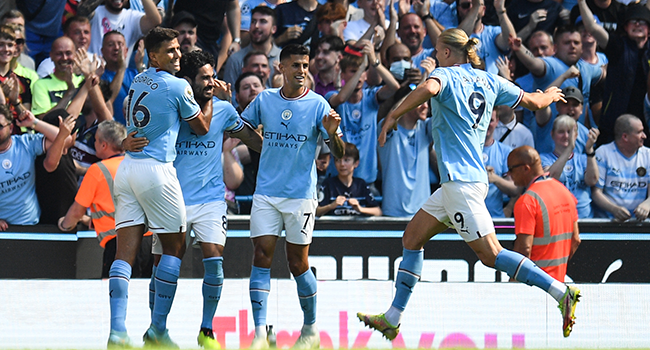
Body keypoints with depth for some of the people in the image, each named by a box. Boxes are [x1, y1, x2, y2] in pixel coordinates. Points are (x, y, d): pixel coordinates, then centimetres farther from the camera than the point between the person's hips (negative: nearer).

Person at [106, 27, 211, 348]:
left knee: (124, 253, -1)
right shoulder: (178, 86, -7)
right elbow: (202, 128, 6)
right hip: (157, 169, -6)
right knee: (174, 248, 9)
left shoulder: (136, 82, 13)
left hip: (127, 165, 6)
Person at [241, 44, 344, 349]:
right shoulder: (264, 100, 5)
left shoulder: (317, 104, -2)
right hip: (266, 194, 2)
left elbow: (339, 153, -2)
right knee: (261, 257, -7)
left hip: (301, 195, -2)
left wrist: (332, 134, -24)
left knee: (297, 263, 2)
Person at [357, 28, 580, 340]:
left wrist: (393, 116, -22)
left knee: (490, 253, -11)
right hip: (464, 179, 9)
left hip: (461, 182, -9)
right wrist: (550, 95, 43)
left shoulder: (446, 75, -7)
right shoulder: (489, 81, 13)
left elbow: (429, 88, -31)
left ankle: (562, 292, -16)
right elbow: (532, 102, 20)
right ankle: (392, 319, 12)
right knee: (412, 238, 13)